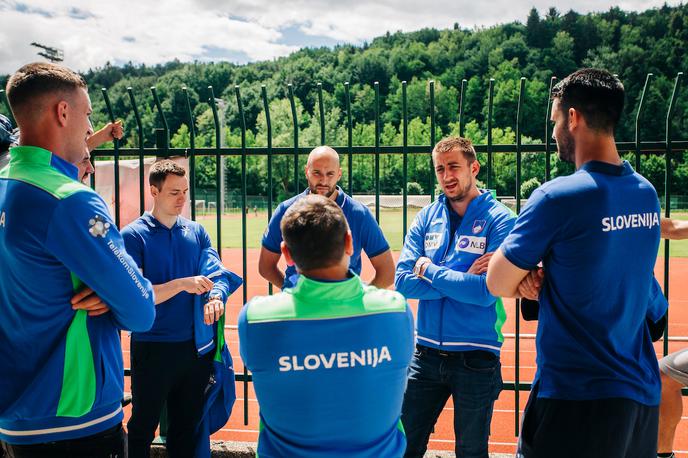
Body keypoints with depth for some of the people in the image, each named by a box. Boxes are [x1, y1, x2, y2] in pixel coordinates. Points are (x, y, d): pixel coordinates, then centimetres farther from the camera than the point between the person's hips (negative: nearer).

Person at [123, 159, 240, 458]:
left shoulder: (196, 232, 5)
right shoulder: (133, 235, -9)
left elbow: (218, 275, -1)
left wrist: (216, 297, -22)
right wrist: (182, 284, -27)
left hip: (197, 346, 4)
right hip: (153, 347, -4)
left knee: (187, 427, 19)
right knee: (143, 428, 12)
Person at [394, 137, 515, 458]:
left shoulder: (499, 219, -10)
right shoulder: (426, 218, 3)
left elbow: (486, 292, -22)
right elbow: (402, 282, -7)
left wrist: (430, 270, -12)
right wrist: (463, 279, -15)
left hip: (476, 358, -3)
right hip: (426, 354, 4)